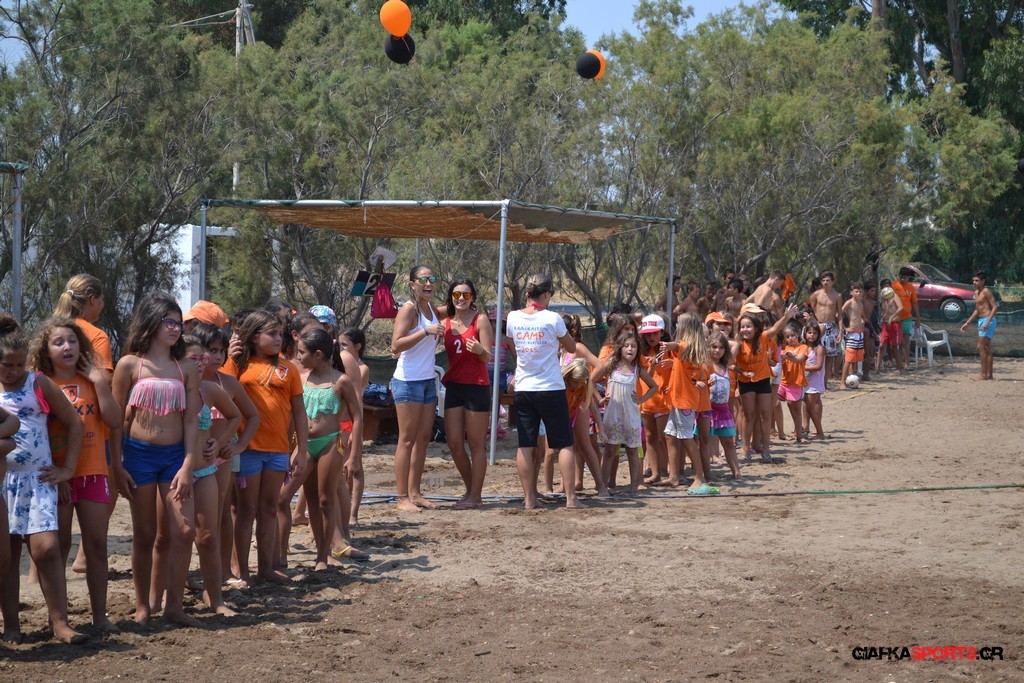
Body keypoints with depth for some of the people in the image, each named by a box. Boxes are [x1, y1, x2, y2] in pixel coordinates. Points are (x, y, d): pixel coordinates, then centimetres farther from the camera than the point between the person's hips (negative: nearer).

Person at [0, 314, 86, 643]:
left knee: (46, 547, -11)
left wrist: (68, 468, 2)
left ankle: (60, 622, -5)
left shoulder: (39, 383, 1)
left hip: (37, 478, -1)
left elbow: (74, 423, 5)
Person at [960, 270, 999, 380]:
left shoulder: (986, 292, -11)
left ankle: (984, 374, -10)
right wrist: (967, 323, 22)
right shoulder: (976, 293, 16)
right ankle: (989, 374, 13)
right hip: (981, 321, 9)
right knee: (987, 348, 10)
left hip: (988, 320, -9)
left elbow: (995, 306, -18)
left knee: (981, 347, -11)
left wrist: (987, 322, -25)